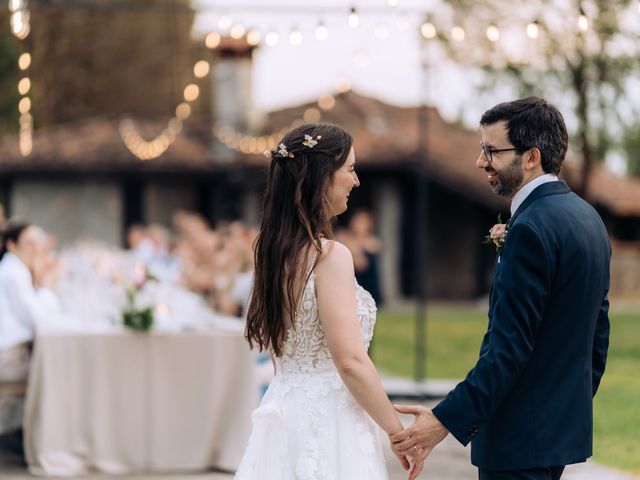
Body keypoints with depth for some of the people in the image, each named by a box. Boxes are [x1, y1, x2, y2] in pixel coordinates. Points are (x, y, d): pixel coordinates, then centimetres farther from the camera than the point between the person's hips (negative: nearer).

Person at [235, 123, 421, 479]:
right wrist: (399, 431, -12)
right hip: (326, 422, -8)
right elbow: (351, 362, -20)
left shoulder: (274, 249, 8)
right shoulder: (330, 255, -16)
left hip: (284, 417, 8)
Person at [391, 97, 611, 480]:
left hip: (521, 435, -10)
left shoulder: (531, 229, -19)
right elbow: (598, 332, 16)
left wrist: (446, 420, -22)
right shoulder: (587, 217, 11)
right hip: (566, 424, 10)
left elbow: (509, 347, -23)